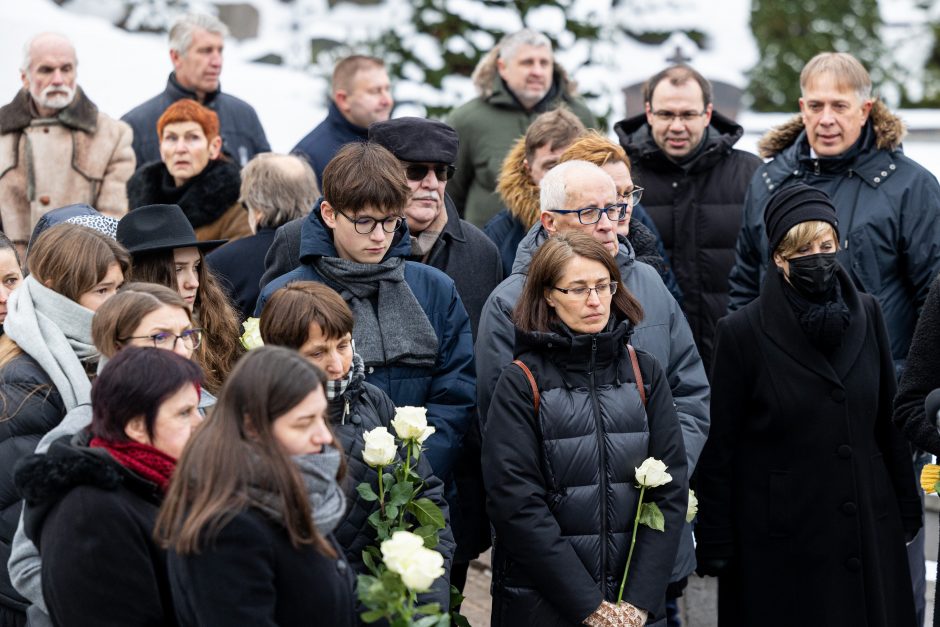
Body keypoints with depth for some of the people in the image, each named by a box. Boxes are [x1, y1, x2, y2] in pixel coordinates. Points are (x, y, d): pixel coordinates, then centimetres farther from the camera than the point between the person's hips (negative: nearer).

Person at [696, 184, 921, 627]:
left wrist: (906, 510, 11)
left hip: (869, 524, 4)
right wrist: (715, 545, -6)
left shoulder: (867, 315, 3)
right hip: (781, 537, -4)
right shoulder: (743, 333, -8)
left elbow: (889, 420, 11)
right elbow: (720, 448, -5)